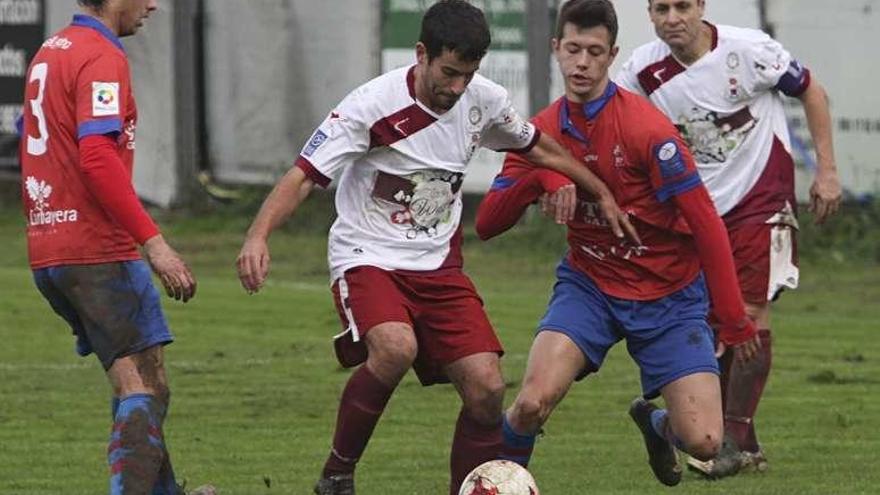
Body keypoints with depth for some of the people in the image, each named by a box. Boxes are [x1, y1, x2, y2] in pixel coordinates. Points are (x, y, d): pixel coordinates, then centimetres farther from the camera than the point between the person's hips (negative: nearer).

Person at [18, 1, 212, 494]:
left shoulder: (49, 52, 17)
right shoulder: (102, 57, -13)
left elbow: (31, 148, 24)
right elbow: (98, 157, -24)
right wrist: (154, 241, -25)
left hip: (46, 250, 9)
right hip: (99, 250, -9)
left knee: (134, 381, 18)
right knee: (145, 386, -10)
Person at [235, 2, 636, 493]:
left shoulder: (484, 101, -1)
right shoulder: (374, 105, -17)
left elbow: (535, 146, 21)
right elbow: (305, 176, -19)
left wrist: (602, 193, 26)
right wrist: (258, 236, -35)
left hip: (438, 265, 5)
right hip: (368, 260, -5)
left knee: (487, 388, -10)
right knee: (396, 347, -35)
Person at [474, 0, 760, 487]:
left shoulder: (646, 128, -17)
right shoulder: (543, 132, -2)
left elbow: (706, 225, -14)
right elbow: (486, 223, -3)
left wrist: (734, 320, -14)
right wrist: (540, 177, -22)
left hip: (669, 295, -2)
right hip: (588, 286, 2)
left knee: (703, 442, -12)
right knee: (533, 401, -24)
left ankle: (654, 421, 26)